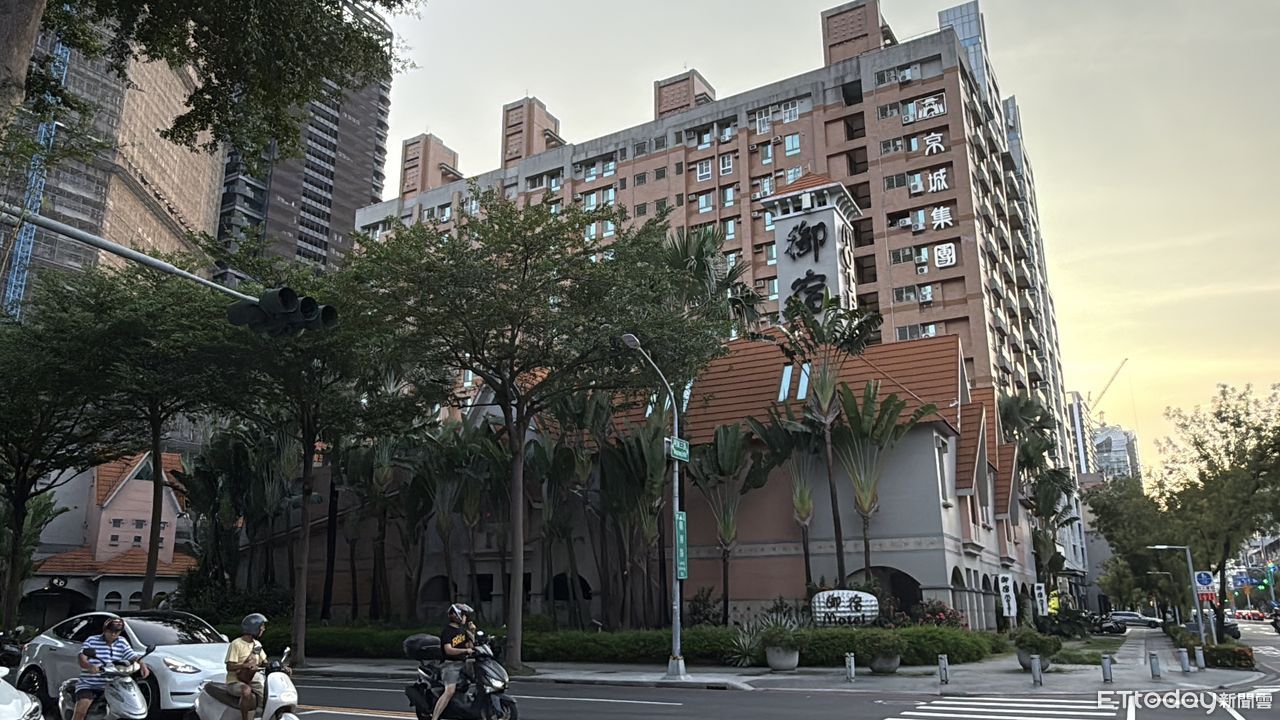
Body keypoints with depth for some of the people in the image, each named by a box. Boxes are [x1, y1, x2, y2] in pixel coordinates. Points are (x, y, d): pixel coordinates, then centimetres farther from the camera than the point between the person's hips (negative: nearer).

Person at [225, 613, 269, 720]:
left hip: (251, 681, 7)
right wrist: (245, 665, -35)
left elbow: (264, 662, 14)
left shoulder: (257, 644, 12)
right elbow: (229, 667, -18)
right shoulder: (236, 644, -12)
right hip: (235, 682, -7)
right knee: (247, 691, -38)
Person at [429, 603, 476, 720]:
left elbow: (470, 646, 19)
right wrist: (465, 650, -29)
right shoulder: (447, 631, -11)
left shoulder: (462, 630, 14)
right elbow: (448, 650, -23)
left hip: (462, 663, 8)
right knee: (450, 691, -24)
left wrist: (472, 632, 7)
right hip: (450, 665, -8)